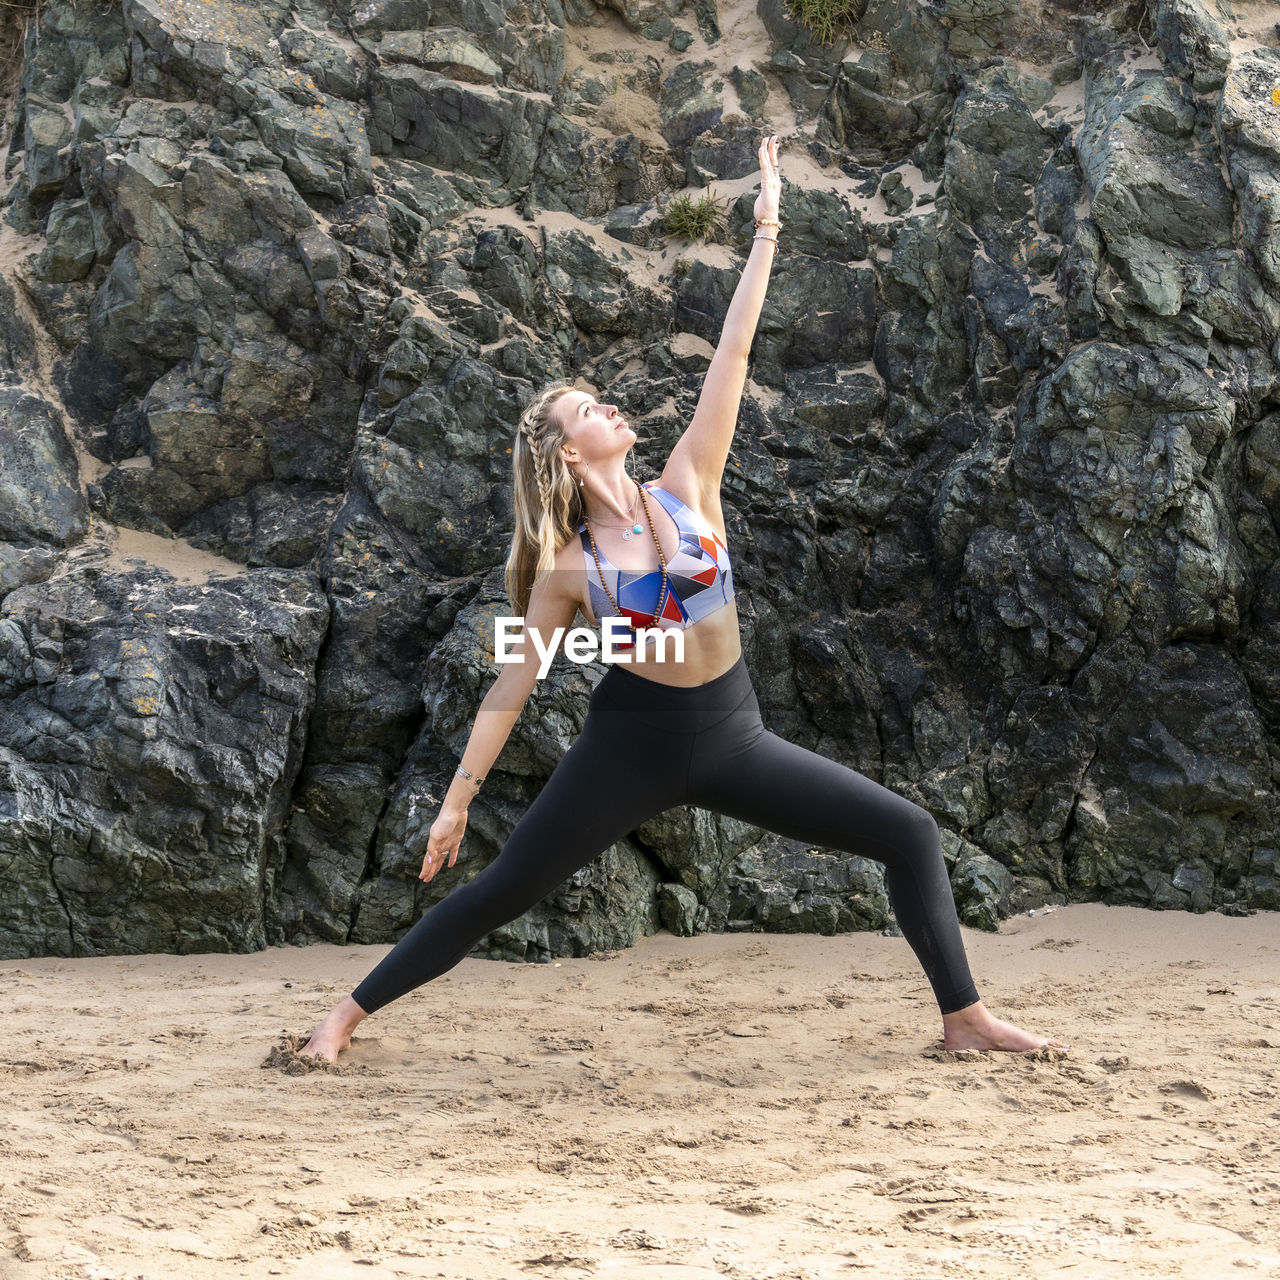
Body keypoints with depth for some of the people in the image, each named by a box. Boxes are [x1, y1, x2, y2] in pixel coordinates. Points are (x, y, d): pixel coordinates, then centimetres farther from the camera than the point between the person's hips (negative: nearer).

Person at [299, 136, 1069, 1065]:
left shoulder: (686, 489, -2)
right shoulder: (566, 569, -7)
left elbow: (732, 357, -5)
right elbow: (512, 686, -1)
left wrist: (765, 236, -7)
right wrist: (458, 799, -2)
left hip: (730, 739, 3)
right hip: (633, 745, -3)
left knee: (911, 834, -3)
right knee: (497, 893, -2)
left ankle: (965, 1018, 6)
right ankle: (348, 1015, 11)